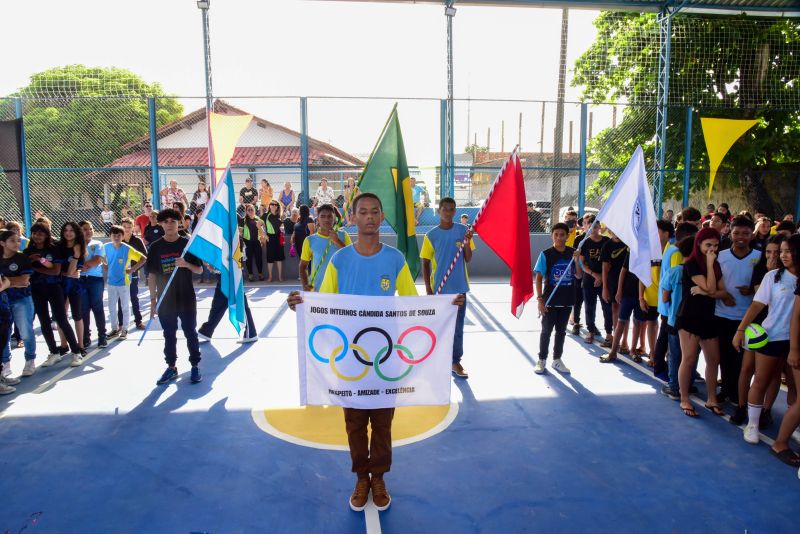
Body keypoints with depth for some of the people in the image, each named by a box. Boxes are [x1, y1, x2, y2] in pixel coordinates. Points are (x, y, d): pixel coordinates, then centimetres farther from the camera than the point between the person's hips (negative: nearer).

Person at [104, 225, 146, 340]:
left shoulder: (127, 249, -15)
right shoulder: (106, 247, -3)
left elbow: (143, 258, -15)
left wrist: (132, 269, -14)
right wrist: (108, 268, 7)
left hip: (124, 282, -4)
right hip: (111, 282, 4)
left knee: (125, 306, 6)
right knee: (111, 307, 11)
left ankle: (124, 329, 16)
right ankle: (115, 329, 24)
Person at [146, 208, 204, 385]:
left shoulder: (188, 243, -2)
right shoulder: (155, 247, 1)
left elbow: (199, 270, 0)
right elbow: (151, 275, 3)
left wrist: (186, 264, -21)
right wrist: (153, 300, 1)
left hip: (187, 298, -1)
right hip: (165, 299, 2)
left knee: (191, 333, 5)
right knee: (169, 335, 11)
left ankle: (195, 366, 17)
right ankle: (171, 367, 23)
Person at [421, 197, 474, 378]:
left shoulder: (463, 231, -1)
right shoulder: (431, 235, -3)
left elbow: (468, 259, -2)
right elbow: (425, 264, -1)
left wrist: (467, 243, -21)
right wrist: (428, 289, -6)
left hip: (459, 288, 1)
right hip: (438, 288, -1)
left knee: (458, 327, 7)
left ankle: (456, 362, 17)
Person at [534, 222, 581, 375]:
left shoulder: (572, 253, 1)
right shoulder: (546, 254, -9)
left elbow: (578, 276, 3)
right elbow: (538, 277, -8)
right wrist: (540, 299, -14)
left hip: (567, 300, 3)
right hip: (550, 300, -3)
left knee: (561, 331, 13)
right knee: (546, 331, 5)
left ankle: (557, 359, 26)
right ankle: (542, 360, 17)